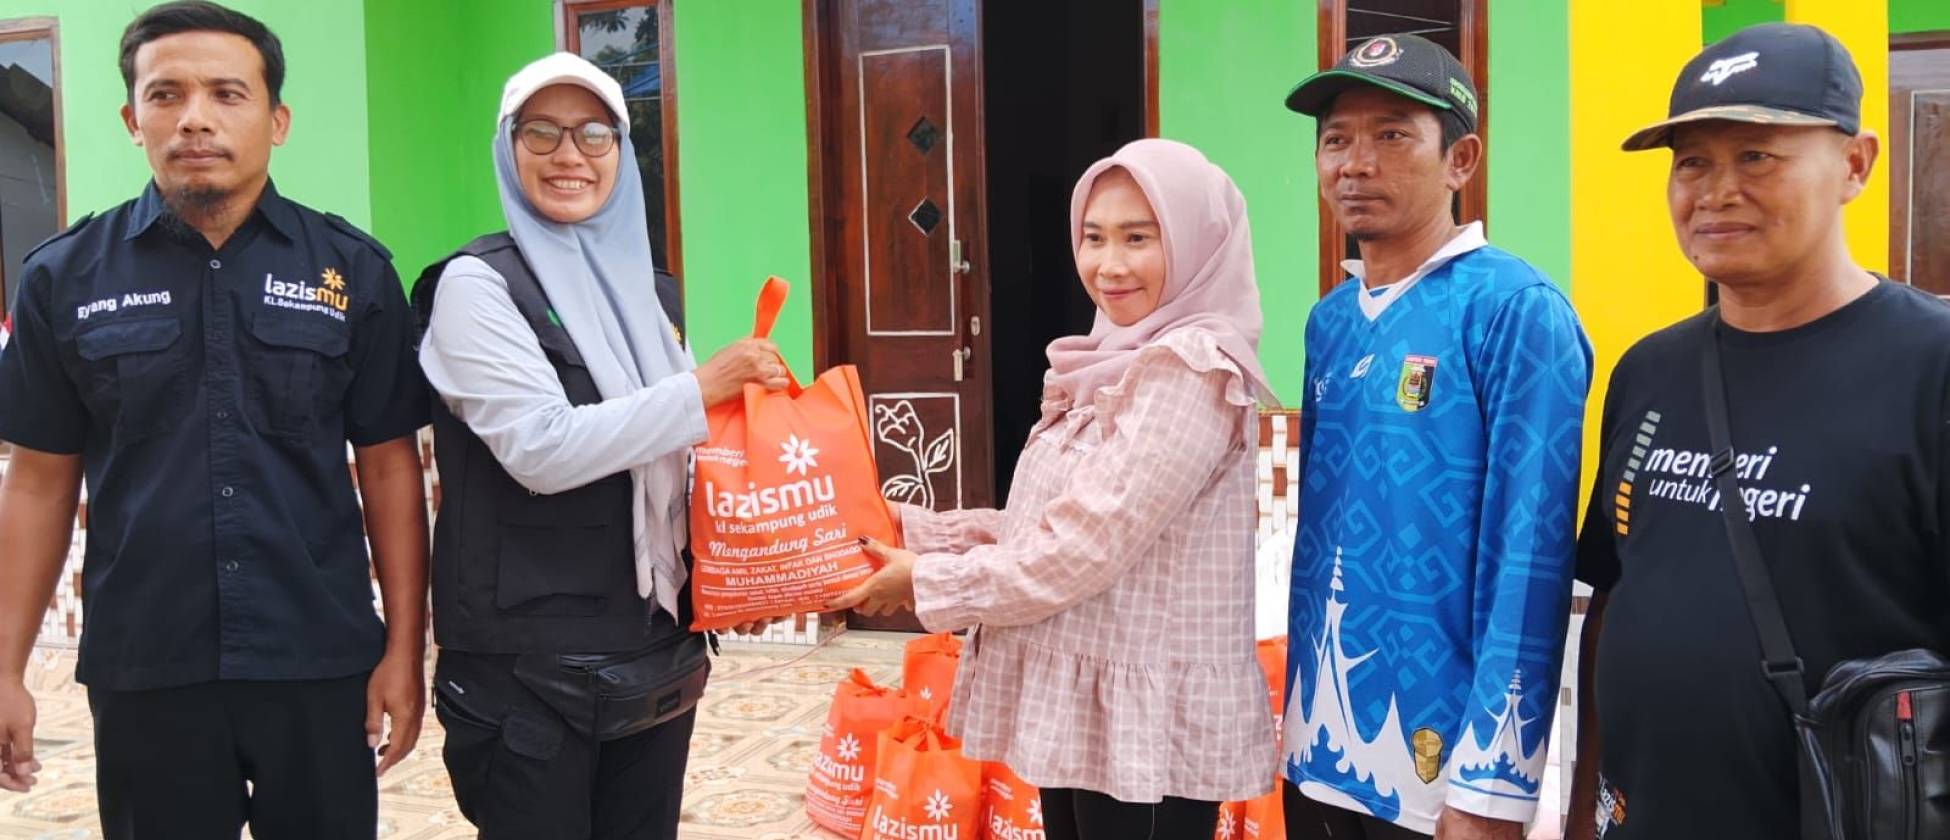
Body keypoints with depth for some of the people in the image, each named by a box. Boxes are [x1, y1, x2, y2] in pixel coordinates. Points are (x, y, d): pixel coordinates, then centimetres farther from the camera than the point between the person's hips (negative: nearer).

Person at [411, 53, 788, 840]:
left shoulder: (648, 289, 11)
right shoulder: (478, 283, -8)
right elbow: (541, 448, -20)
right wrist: (702, 389, -18)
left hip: (658, 652, 6)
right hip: (529, 667, -6)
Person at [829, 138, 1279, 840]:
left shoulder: (1190, 367, -18)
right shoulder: (1121, 363, 12)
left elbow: (1084, 549, -22)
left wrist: (927, 580, -11)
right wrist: (916, 530, 5)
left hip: (1147, 721, -9)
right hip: (1078, 703, 9)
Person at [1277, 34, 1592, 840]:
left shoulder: (1515, 311, -13)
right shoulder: (1330, 320, 8)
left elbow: (1529, 558, -16)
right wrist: (1302, 715, 12)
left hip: (1434, 762, -6)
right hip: (1319, 748, 7)